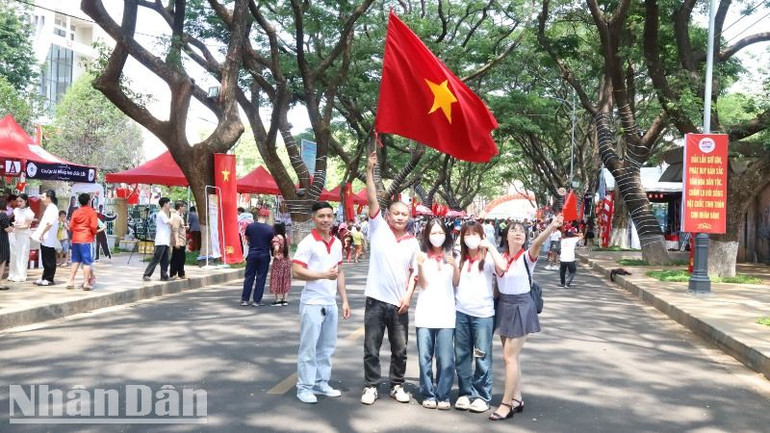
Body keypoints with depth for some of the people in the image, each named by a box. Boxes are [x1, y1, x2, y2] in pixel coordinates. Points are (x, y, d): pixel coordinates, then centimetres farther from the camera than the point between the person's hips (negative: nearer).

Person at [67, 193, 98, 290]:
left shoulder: (76, 212, 10)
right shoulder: (91, 211, -4)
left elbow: (71, 227, 7)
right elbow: (93, 226, -12)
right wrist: (94, 233, 7)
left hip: (75, 239, 5)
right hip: (86, 239, -5)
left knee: (75, 261, 14)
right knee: (87, 262, -2)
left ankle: (70, 281, 12)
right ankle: (86, 283, -5)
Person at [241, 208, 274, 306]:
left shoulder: (250, 226, -4)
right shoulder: (270, 229, -10)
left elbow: (247, 238, 10)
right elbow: (272, 242, -4)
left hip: (252, 254, 2)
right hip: (264, 255, -2)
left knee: (249, 277, 9)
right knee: (261, 278, 5)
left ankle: (244, 299, 10)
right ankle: (257, 301, 6)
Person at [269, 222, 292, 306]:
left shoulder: (276, 238, -18)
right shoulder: (286, 237, 4)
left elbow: (276, 248, -32)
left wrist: (275, 255, -16)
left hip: (278, 261, -6)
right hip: (287, 260, 7)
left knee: (278, 280, 4)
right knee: (285, 280, 13)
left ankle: (278, 300, 7)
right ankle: (284, 299, 16)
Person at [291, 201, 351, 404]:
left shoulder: (337, 243, 10)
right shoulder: (308, 243, -12)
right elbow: (296, 271, -19)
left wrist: (344, 300, 13)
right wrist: (324, 275, -23)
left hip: (331, 303, 7)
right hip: (312, 303, -7)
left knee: (327, 346, 13)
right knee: (308, 347, 0)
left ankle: (321, 383, 25)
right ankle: (304, 387, 10)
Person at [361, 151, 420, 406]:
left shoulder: (413, 243, 5)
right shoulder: (379, 229, -1)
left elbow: (413, 272, 8)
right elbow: (372, 200, -11)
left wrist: (408, 296, -5)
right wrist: (369, 170, -19)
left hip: (399, 303, 2)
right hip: (376, 300, -2)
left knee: (400, 350, 11)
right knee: (371, 348, 6)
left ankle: (397, 386, 26)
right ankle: (371, 386, 19)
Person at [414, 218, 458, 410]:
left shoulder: (451, 256, 8)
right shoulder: (423, 256, 5)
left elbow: (457, 284, 5)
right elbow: (422, 284, -2)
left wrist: (455, 266, -11)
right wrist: (420, 265, -17)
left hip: (446, 314, 0)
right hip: (425, 313, 0)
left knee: (446, 359, -4)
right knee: (425, 357, 1)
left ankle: (443, 395, 8)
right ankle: (428, 394, 13)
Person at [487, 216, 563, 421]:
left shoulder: (527, 256, -14)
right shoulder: (500, 258, 4)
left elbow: (538, 243, -34)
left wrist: (551, 227, -54)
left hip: (521, 308, -6)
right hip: (504, 307, 6)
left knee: (509, 357, -6)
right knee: (510, 356, 13)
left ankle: (506, 404, 3)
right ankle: (517, 399, 25)